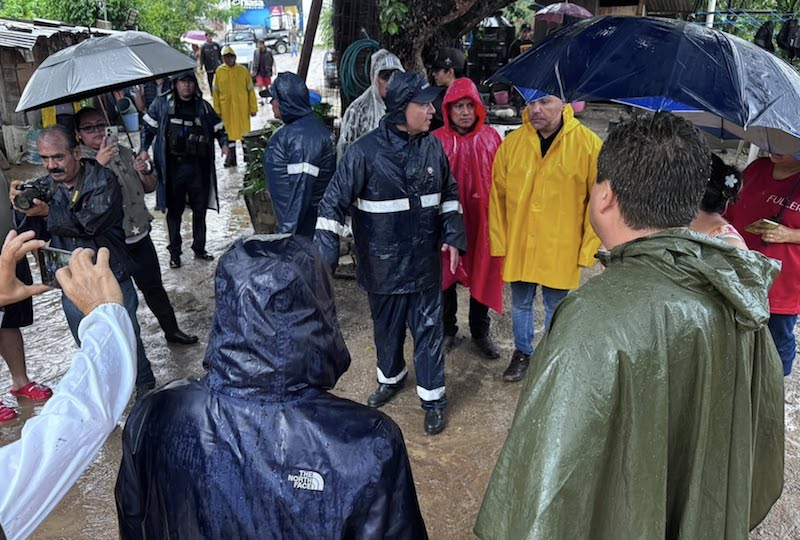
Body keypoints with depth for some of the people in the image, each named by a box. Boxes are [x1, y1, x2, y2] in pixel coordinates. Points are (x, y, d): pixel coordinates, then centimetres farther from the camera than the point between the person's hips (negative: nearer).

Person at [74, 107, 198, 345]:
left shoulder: (123, 152, 8)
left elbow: (150, 187, 14)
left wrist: (143, 172, -7)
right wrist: (99, 163, -34)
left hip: (139, 236, 5)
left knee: (154, 287, 17)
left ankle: (172, 330, 31)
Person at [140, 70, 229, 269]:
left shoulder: (203, 106, 8)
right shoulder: (162, 104, 1)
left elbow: (218, 128, 17)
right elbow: (148, 127, 8)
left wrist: (224, 144, -1)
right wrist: (144, 149, -3)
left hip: (197, 166, 2)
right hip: (172, 166, -2)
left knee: (200, 209, 9)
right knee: (174, 210, 5)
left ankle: (199, 249, 23)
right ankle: (174, 252, 15)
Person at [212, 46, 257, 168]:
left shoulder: (243, 70, -1)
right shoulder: (219, 71, 2)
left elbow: (251, 90, 2)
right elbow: (215, 92, 5)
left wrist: (253, 107, 0)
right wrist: (217, 109, 2)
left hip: (242, 107, -1)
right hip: (226, 108, 1)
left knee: (244, 130, 7)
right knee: (229, 131, 8)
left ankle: (247, 155, 22)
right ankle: (231, 157, 17)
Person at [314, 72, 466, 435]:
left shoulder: (433, 146, -1)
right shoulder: (365, 151, -15)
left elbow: (449, 194, 13)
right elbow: (334, 202, -13)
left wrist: (453, 236, 4)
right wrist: (325, 255, -18)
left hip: (425, 261, 2)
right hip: (382, 264, -2)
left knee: (428, 329, 8)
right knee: (386, 327, 18)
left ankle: (433, 398, 24)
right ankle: (390, 378, 44)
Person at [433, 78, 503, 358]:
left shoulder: (491, 137, -2)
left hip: (482, 219, 2)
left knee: (483, 274, 13)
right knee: (446, 275, 12)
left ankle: (480, 332, 31)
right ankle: (447, 331, 31)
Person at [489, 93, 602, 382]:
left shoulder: (588, 144, -10)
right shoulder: (511, 144, -1)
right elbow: (498, 194, 3)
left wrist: (589, 248, -10)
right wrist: (498, 241, 0)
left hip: (562, 249, -2)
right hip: (518, 246, 3)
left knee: (556, 309, 13)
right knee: (520, 304, 18)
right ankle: (522, 353, 39)